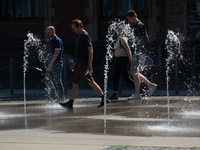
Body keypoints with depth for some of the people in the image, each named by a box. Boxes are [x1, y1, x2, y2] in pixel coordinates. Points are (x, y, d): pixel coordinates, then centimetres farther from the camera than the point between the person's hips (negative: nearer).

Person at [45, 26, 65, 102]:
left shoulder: (57, 40, -12)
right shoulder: (52, 41, 18)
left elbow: (57, 53, -20)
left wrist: (51, 63, -25)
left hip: (57, 64, -10)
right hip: (51, 64, 10)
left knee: (57, 81, -7)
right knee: (47, 79, 6)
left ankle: (61, 98, 0)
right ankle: (53, 96, 11)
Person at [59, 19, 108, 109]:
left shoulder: (85, 36, -12)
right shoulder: (80, 36, 17)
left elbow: (90, 50, -17)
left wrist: (90, 64, -21)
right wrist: (74, 63, 23)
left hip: (84, 64, -10)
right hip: (80, 64, 10)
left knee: (75, 83, -9)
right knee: (91, 82, 11)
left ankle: (70, 104, -8)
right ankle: (104, 99, 14)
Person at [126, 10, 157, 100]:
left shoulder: (140, 26, -11)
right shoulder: (135, 26, 19)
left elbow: (143, 39, -18)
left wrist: (141, 54, -22)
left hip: (140, 52, -10)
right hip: (137, 52, 10)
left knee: (135, 72, -9)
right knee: (133, 72, 11)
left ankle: (137, 94, -7)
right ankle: (150, 85, 14)